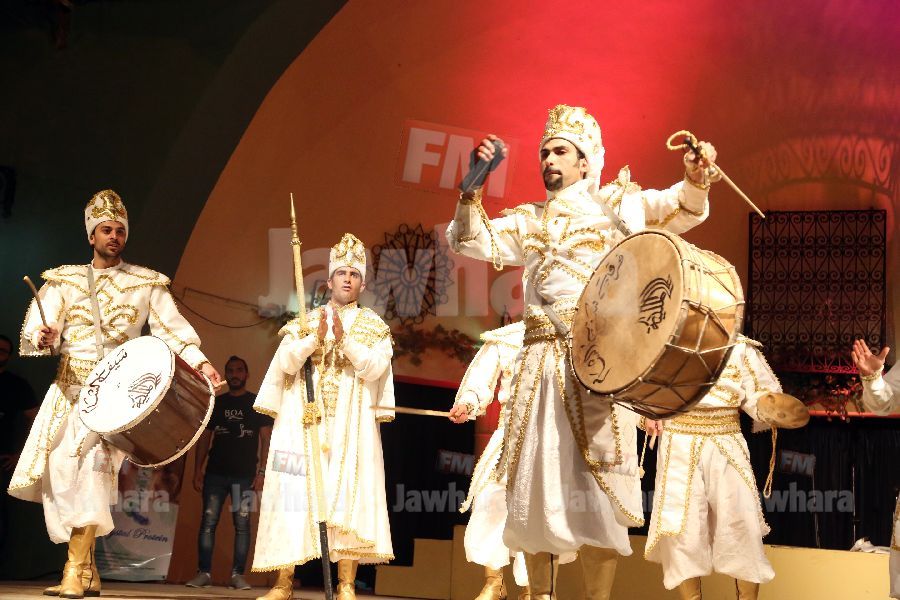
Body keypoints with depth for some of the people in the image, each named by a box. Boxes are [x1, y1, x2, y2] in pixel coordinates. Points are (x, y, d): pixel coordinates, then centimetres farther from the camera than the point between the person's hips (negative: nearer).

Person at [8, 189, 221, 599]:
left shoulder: (146, 283, 10)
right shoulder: (64, 280, 13)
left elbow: (171, 327, 0)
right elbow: (39, 328, 1)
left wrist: (200, 362, -15)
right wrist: (43, 337, -23)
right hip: (69, 386, 3)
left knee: (91, 461, -20)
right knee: (58, 466, -5)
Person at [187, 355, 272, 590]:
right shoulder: (217, 403, 13)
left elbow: (266, 439, 2)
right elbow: (205, 437, 13)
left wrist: (261, 472, -8)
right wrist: (197, 470, 4)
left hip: (244, 475, -2)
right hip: (215, 473, 2)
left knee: (242, 525, -3)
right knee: (208, 522, -3)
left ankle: (237, 575, 1)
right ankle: (204, 573, 0)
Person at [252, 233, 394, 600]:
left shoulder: (374, 327, 10)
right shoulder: (305, 322, 13)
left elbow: (374, 369, -6)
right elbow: (286, 363, -2)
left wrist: (345, 339, -18)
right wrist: (315, 338, -17)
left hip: (351, 427, -1)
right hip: (303, 424, 1)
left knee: (347, 499, -9)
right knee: (294, 497, -3)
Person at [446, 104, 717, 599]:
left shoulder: (614, 202, 10)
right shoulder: (528, 221, 21)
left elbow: (683, 211, 0)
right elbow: (471, 241, 11)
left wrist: (695, 181, -22)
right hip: (540, 359, 4)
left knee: (595, 485, -8)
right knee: (535, 482, 5)